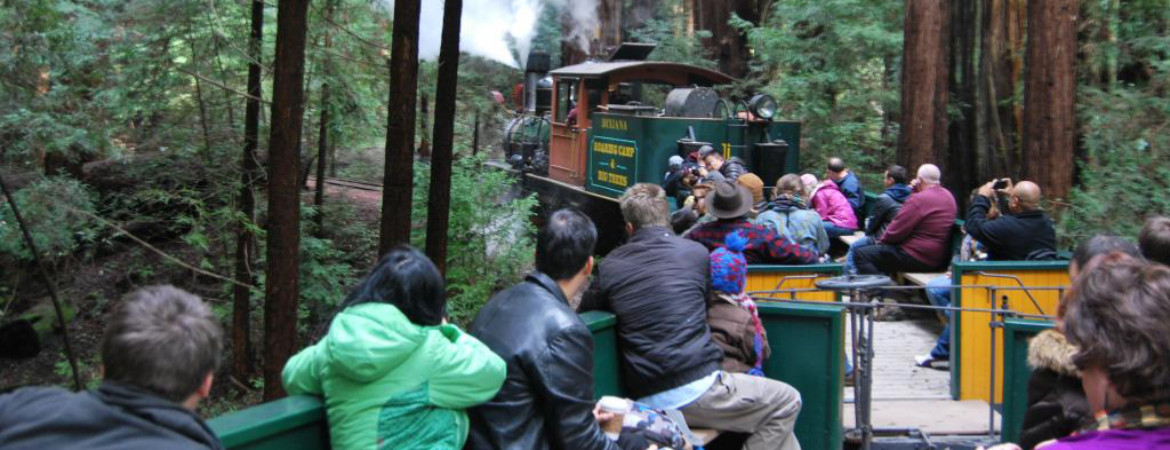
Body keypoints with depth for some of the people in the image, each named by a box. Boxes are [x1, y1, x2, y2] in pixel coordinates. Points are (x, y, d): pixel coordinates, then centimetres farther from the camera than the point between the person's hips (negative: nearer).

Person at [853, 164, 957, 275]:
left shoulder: (919, 199, -18)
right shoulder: (949, 196, 11)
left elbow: (898, 229, -15)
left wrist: (882, 240, 4)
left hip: (918, 258, -10)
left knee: (861, 255, -11)